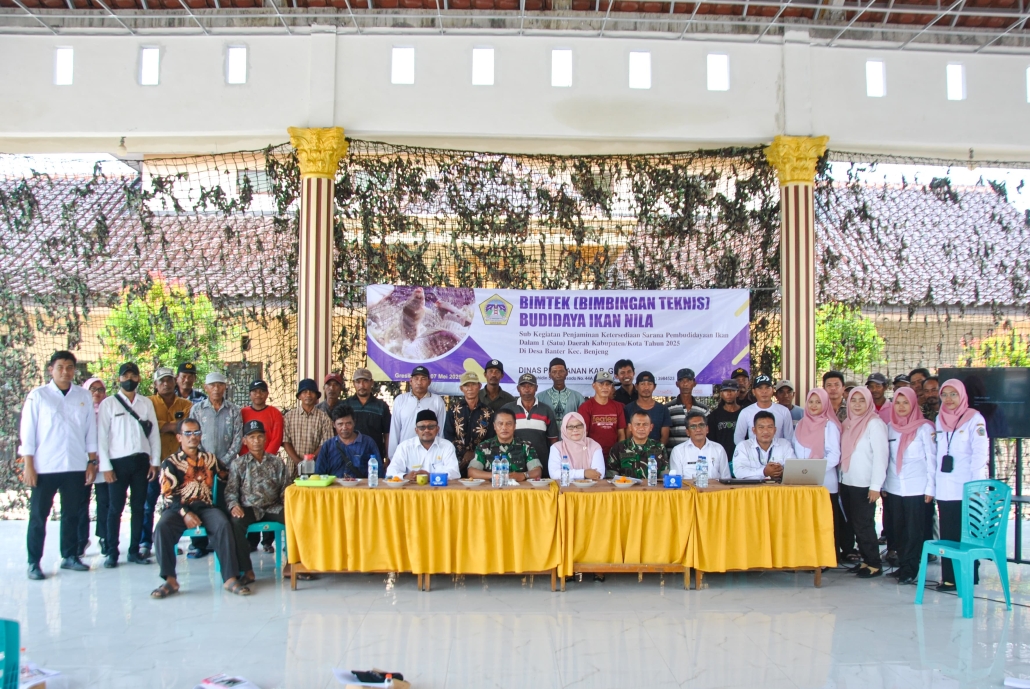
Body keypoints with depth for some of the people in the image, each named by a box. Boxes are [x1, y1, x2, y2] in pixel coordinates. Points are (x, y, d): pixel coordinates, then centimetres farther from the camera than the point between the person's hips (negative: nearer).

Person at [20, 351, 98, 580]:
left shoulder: (84, 396, 6)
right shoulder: (38, 395, 0)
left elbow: (90, 431, 9)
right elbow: (28, 432, -2)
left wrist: (92, 462, 5)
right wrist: (28, 466, -6)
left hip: (76, 467, 2)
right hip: (44, 467, -2)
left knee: (72, 514, 10)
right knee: (38, 516, 4)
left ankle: (69, 556, 21)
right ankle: (34, 562, 11)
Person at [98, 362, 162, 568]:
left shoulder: (146, 403, 9)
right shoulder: (108, 403, 1)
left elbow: (154, 433, 8)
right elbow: (102, 436, -2)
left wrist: (155, 461, 3)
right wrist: (105, 466, -7)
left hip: (141, 460, 3)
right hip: (119, 461, -3)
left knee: (138, 508, 7)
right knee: (115, 509, 2)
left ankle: (134, 551, 16)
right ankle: (112, 553, 11)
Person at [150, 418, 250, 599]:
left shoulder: (210, 458, 18)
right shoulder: (170, 463, 7)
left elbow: (226, 476, 28)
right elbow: (168, 494, -4)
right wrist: (185, 513, -18)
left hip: (205, 507, 1)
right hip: (178, 508, -1)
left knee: (223, 524, -30)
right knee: (162, 527, -33)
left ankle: (230, 578, -29)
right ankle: (170, 580, -26)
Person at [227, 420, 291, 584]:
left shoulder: (276, 462, 11)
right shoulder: (238, 464, 7)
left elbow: (286, 489, 8)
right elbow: (231, 491, 1)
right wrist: (234, 505, -20)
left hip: (272, 507, 1)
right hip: (249, 508, -1)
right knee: (237, 522, -35)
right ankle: (246, 570, -24)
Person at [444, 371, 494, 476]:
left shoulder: (488, 412, 7)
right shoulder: (454, 410, 6)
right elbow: (448, 435, 1)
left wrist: (473, 454, -9)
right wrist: (465, 453, -10)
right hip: (457, 461, 0)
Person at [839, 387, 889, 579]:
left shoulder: (875, 424, -9)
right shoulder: (848, 423, 12)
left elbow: (881, 455, -13)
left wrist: (876, 486, -16)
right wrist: (841, 476, 8)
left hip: (864, 485, -7)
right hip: (847, 482, 7)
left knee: (863, 525, -2)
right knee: (854, 524, 10)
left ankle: (874, 564, 9)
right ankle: (866, 560, 19)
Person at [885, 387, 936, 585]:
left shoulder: (924, 428, -4)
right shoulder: (890, 427, 9)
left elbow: (931, 458, -4)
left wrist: (930, 488, -8)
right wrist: (883, 484, 8)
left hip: (916, 487, -4)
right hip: (894, 487, 4)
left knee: (914, 530, 0)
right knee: (898, 528, 9)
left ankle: (910, 569, 6)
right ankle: (902, 565, 18)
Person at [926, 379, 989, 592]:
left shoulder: (974, 418, -3)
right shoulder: (939, 419, 12)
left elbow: (980, 454, -8)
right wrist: (930, 486, 8)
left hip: (965, 490, -4)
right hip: (944, 490, 5)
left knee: (966, 535, -1)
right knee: (947, 535, 5)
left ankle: (968, 578, 8)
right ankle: (949, 577, 11)